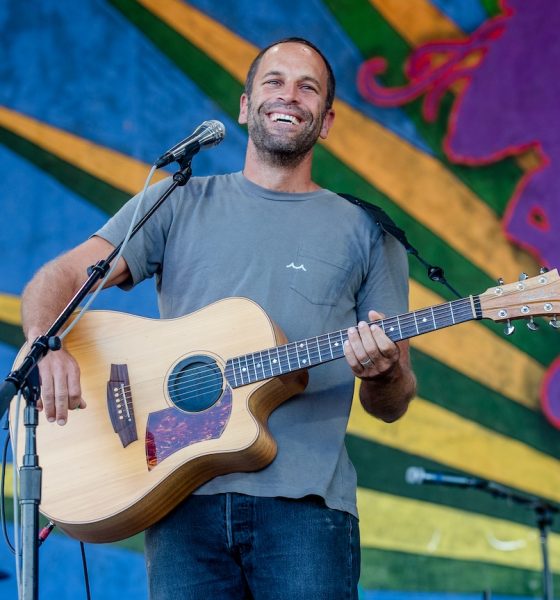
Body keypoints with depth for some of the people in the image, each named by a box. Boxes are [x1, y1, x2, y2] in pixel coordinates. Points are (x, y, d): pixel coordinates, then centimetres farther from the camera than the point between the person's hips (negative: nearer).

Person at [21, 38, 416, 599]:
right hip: (183, 499, 1)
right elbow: (58, 279, 4)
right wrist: (47, 346, -18)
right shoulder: (176, 205, 15)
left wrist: (384, 373, -11)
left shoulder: (366, 234, 13)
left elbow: (390, 407, 13)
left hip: (303, 503, 0)